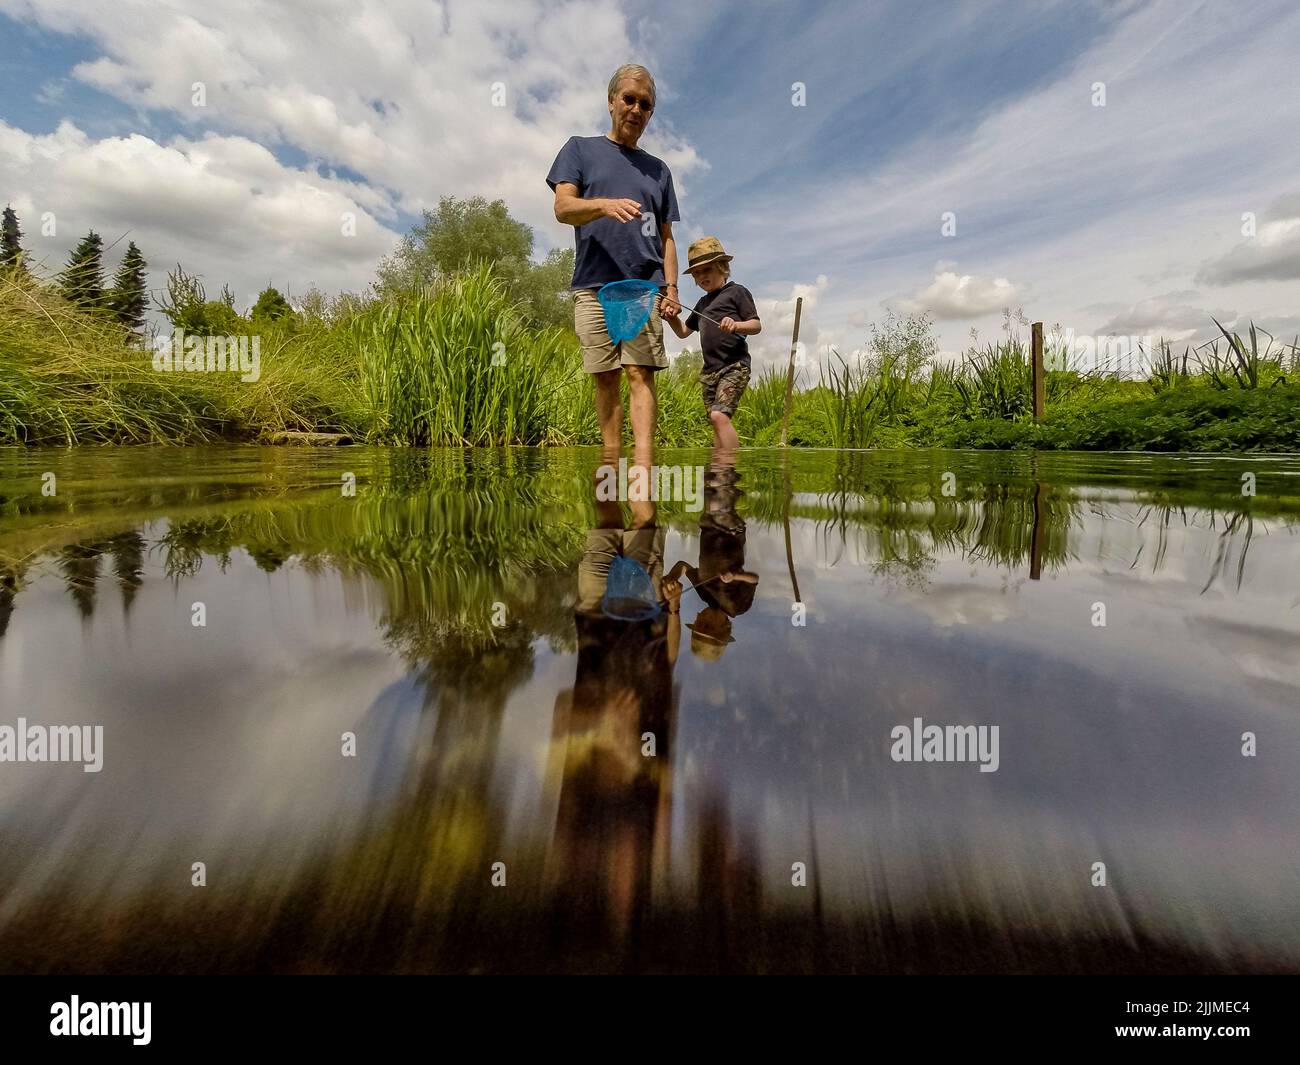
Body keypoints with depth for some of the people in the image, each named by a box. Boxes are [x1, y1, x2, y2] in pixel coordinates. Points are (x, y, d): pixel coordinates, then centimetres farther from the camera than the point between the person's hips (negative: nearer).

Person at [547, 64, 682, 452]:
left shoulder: (658, 169, 23)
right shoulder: (580, 149, 16)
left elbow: (666, 237, 20)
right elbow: (563, 208, 0)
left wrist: (671, 287, 4)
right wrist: (605, 205, -20)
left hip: (645, 287, 1)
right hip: (593, 286, -1)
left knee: (640, 375, -11)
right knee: (606, 378, -3)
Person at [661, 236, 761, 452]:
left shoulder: (736, 292, 2)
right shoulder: (703, 302, 23)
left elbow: (756, 325, -4)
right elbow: (683, 332, 29)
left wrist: (736, 325, -25)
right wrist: (672, 318, 8)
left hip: (734, 366, -7)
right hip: (709, 369, 8)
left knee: (719, 415, -24)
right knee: (716, 422, 5)